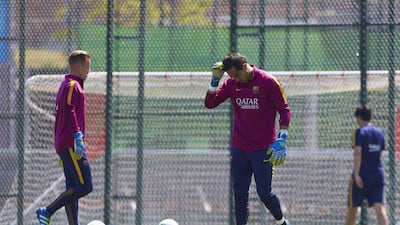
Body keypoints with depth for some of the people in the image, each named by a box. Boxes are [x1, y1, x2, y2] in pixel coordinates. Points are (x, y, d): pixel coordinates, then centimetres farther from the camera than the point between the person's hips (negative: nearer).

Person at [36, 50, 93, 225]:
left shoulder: (68, 85, 22)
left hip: (63, 144, 11)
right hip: (71, 143, -11)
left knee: (73, 188, 7)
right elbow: (69, 112, -22)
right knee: (84, 186, -11)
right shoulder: (73, 86, -9)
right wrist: (78, 136, -29)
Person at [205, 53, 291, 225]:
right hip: (238, 149, 4)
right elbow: (210, 103, 5)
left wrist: (282, 139, -11)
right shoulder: (231, 83, 4)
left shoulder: (268, 82, -9)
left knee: (264, 192, -4)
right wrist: (215, 80, -9)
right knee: (240, 194, 3)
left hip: (262, 150, -4)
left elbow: (284, 110, -4)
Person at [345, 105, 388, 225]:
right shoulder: (379, 133, 10)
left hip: (362, 175, -5)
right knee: (379, 207, -6)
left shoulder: (359, 132, -9)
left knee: (352, 208, 11)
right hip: (378, 173, 5)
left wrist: (356, 174, -21)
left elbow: (357, 153, -18)